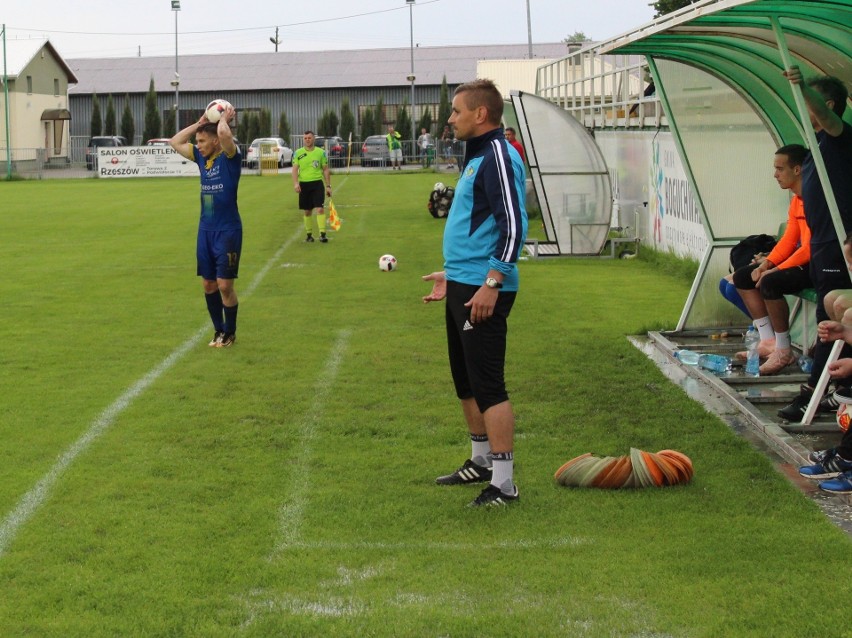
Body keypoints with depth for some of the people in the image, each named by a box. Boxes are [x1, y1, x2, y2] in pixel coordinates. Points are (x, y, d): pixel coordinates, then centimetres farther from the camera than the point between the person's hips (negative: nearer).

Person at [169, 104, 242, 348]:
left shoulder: (230, 158, -10)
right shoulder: (202, 158, 9)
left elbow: (224, 133, -30)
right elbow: (175, 142, 16)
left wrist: (225, 119, -10)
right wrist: (199, 123, 10)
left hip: (227, 231, -7)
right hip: (205, 230, 7)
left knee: (224, 284, -5)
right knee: (208, 284, 9)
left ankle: (230, 333, 11)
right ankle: (218, 330, 22)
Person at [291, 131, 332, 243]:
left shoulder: (321, 152, 4)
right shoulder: (298, 153, 4)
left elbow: (326, 170, 8)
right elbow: (295, 169, -1)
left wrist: (328, 186, 5)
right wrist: (295, 183, -16)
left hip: (317, 183, -1)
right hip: (304, 184, 1)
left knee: (320, 209, -14)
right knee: (307, 211, 7)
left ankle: (322, 234, -16)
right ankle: (309, 234, 18)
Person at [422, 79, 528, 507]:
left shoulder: (497, 156, -14)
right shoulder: (476, 157, 17)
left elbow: (513, 225, -22)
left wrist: (491, 283, -26)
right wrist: (452, 275, 27)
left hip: (482, 291, -11)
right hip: (463, 287, 11)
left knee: (488, 384, -9)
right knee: (465, 381, 18)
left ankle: (504, 483, -5)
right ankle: (481, 461, 32)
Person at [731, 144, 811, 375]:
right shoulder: (796, 200, 12)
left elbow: (810, 248, -24)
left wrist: (774, 270, -21)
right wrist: (766, 263, -3)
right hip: (800, 259, 11)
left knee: (770, 283, -32)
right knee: (742, 277, 8)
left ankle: (783, 351, -17)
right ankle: (768, 341, 5)